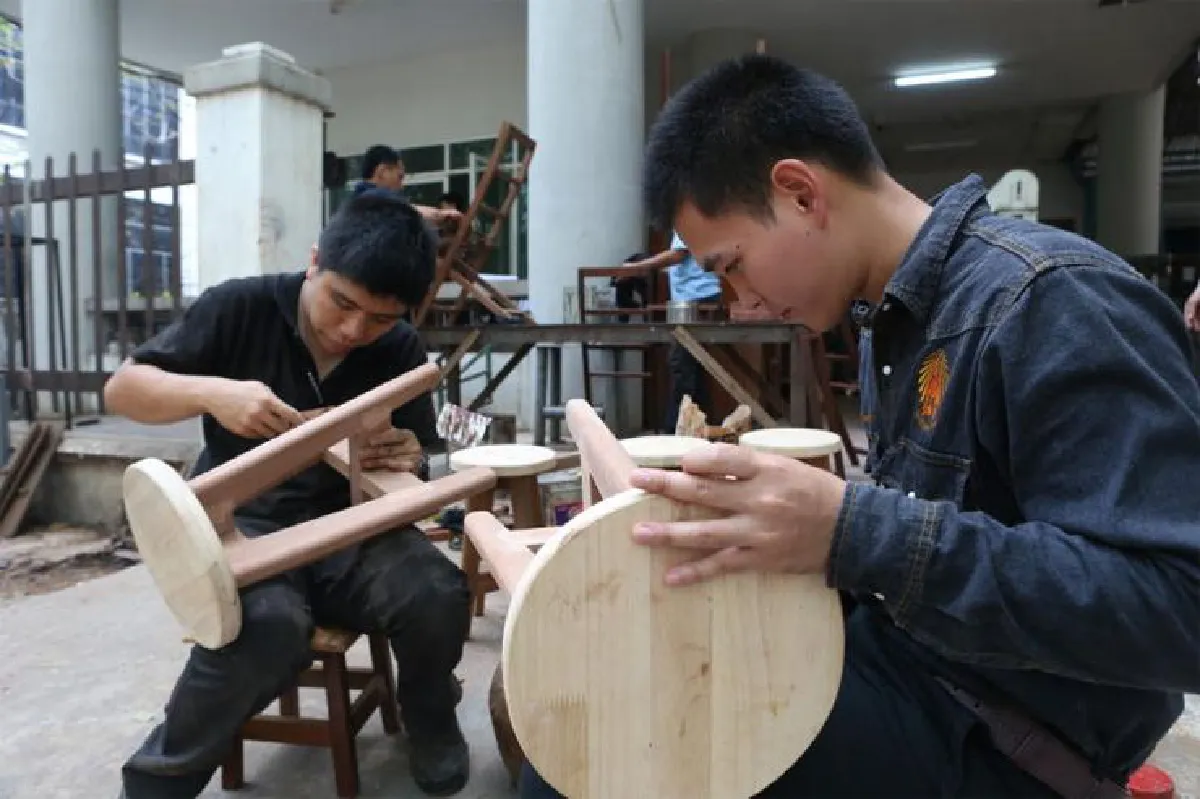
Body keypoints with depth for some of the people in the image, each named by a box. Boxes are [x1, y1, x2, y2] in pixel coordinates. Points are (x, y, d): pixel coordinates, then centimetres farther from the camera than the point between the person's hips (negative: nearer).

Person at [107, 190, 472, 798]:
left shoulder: (402, 351, 1)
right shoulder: (241, 307, -7)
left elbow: (416, 464, 8)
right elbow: (121, 390, -3)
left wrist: (408, 462, -18)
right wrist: (211, 392, -24)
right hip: (242, 520, -2)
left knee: (438, 598, -26)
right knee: (267, 624, -35)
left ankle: (429, 718, 9)